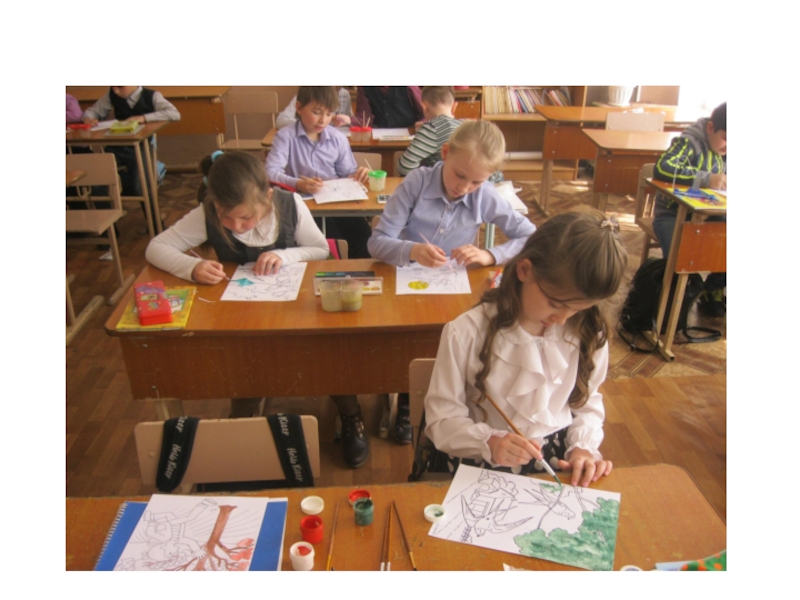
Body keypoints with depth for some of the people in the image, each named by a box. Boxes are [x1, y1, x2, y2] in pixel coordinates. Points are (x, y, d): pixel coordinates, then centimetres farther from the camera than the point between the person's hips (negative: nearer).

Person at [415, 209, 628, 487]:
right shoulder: (466, 333, -16)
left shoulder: (588, 335, -4)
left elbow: (588, 402, 11)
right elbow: (442, 418, -10)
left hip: (556, 465, 2)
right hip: (476, 468, -1)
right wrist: (489, 442, -27)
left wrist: (584, 447, -7)